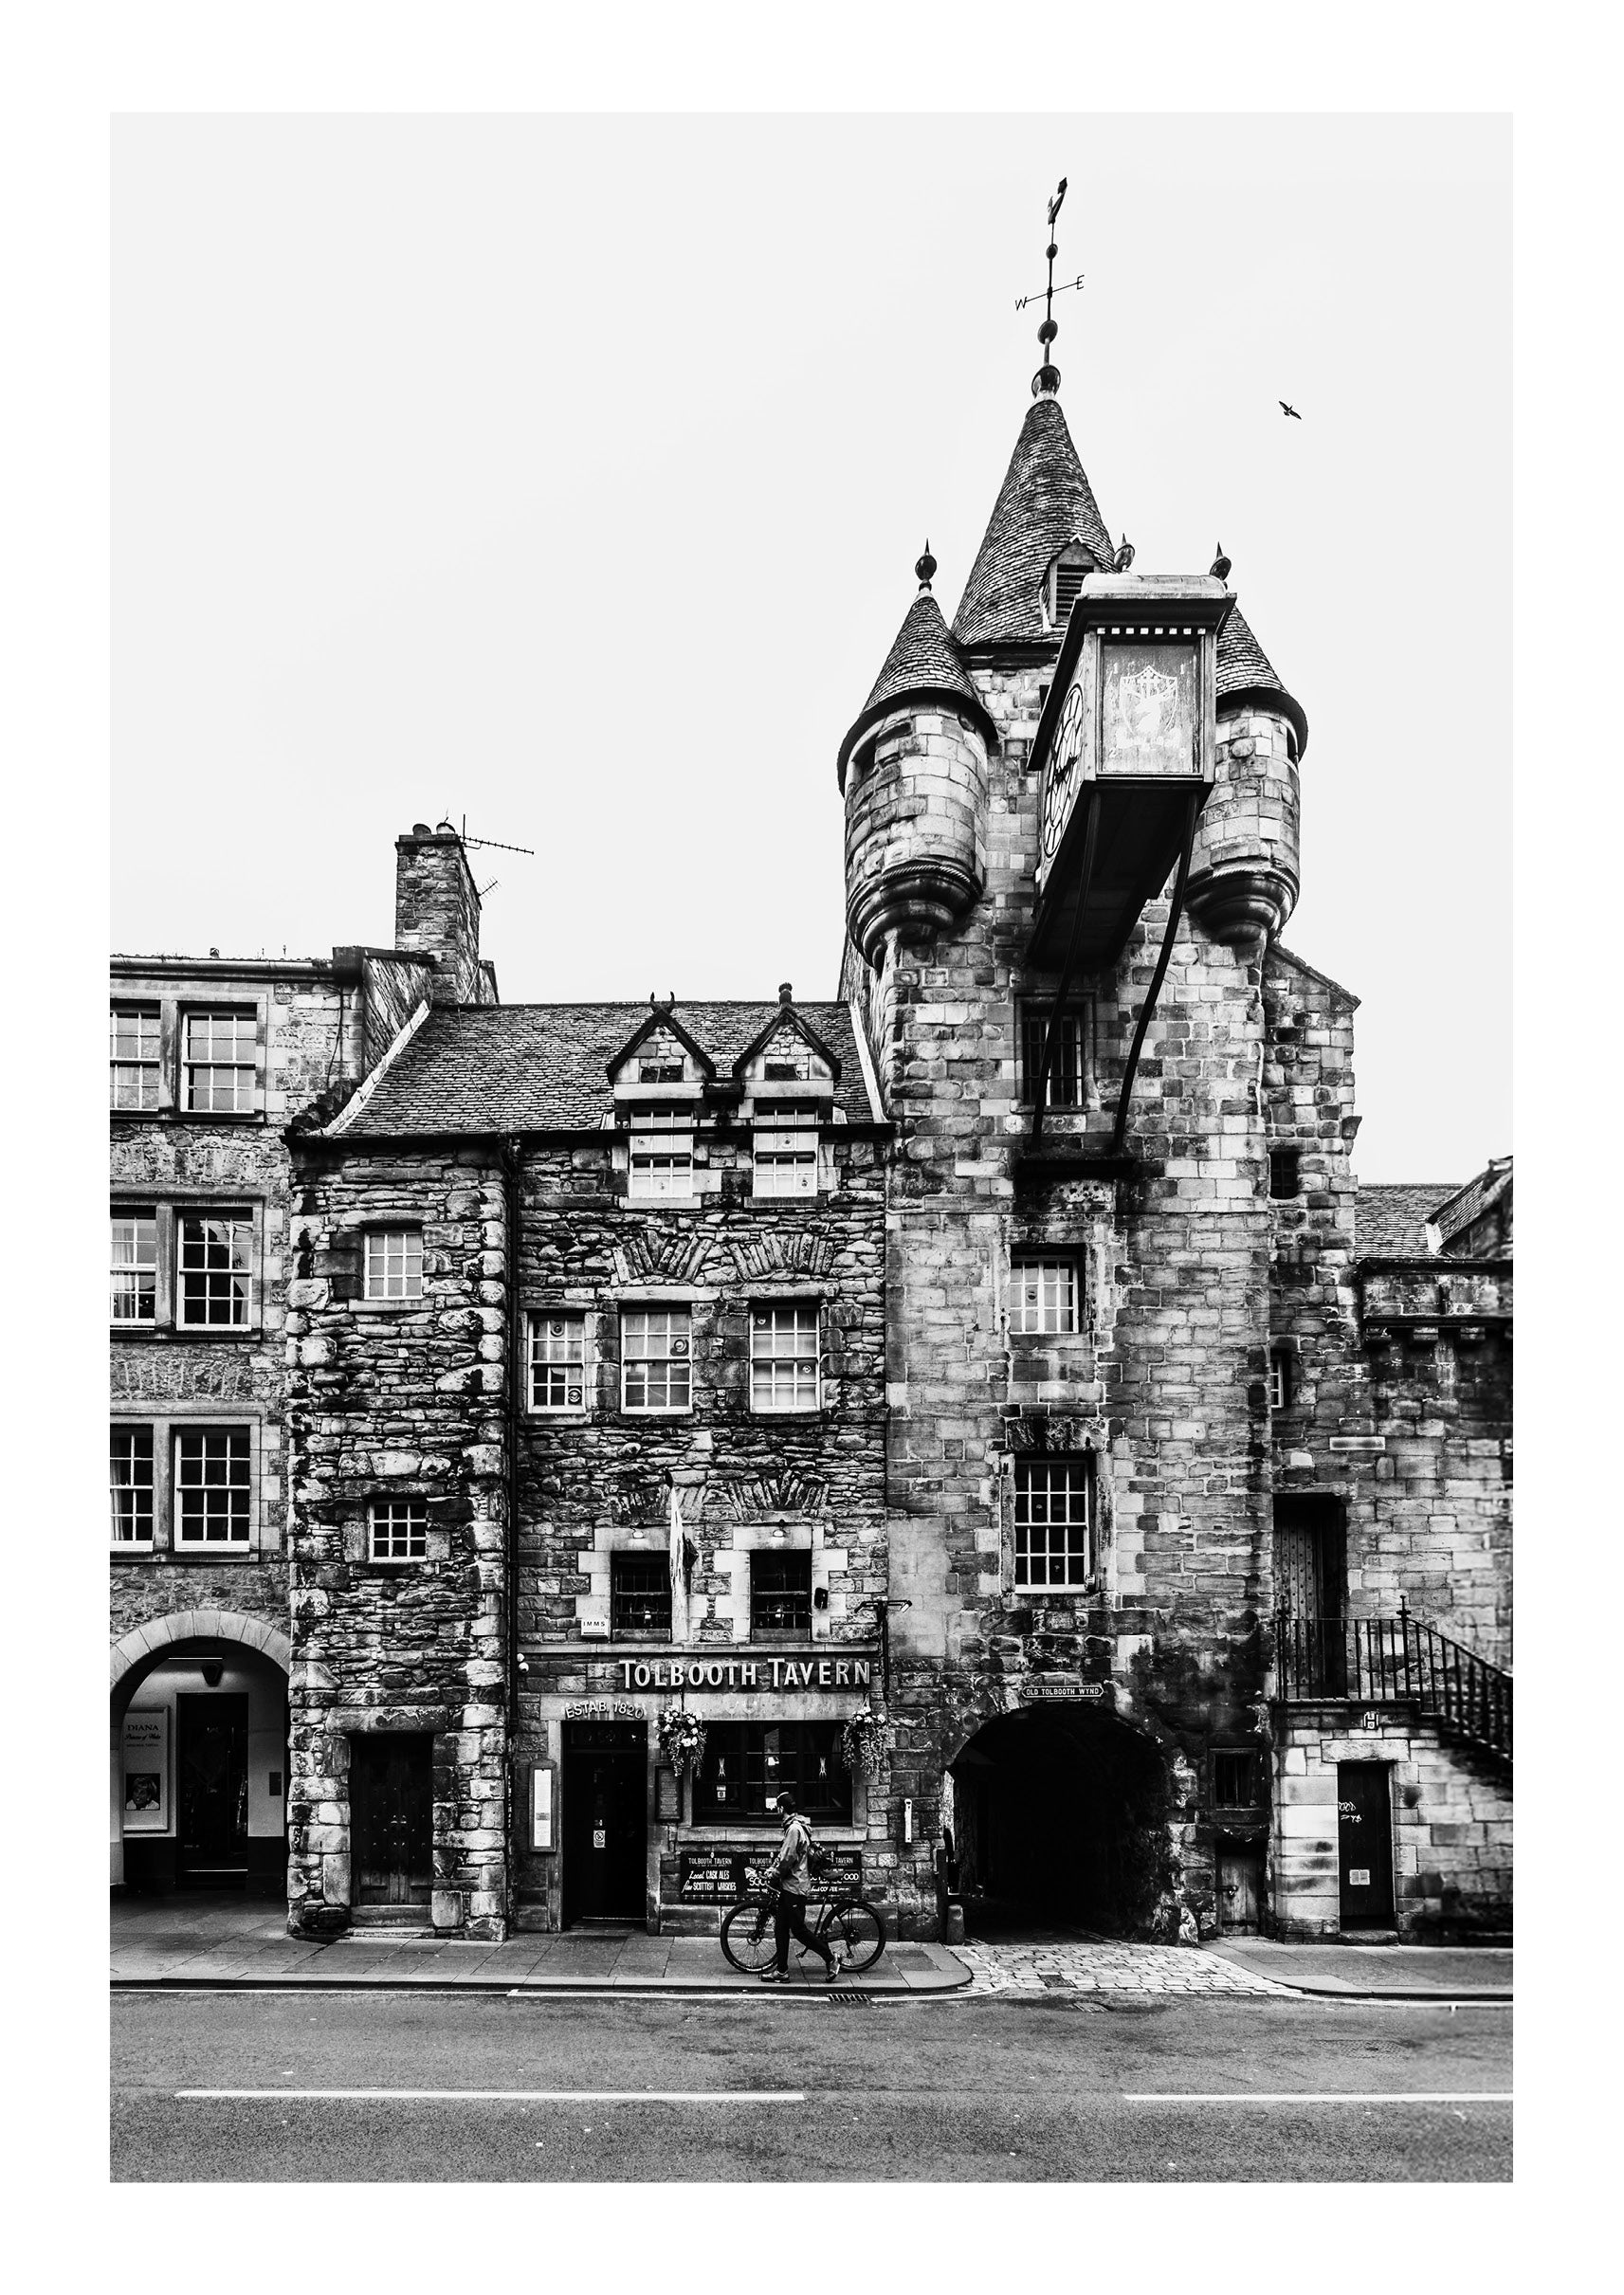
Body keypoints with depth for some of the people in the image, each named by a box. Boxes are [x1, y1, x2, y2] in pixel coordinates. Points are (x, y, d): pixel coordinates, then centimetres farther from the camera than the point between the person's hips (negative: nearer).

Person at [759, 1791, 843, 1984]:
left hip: (794, 1887, -10)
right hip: (788, 1886, 10)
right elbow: (783, 1855, 20)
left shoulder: (794, 1829, -19)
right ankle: (781, 1971, 13)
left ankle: (831, 1959, 5)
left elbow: (787, 1859, -22)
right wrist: (771, 1870, 7)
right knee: (781, 1929, 10)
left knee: (798, 1930, -4)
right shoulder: (794, 1826, 14)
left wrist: (773, 1875, -9)